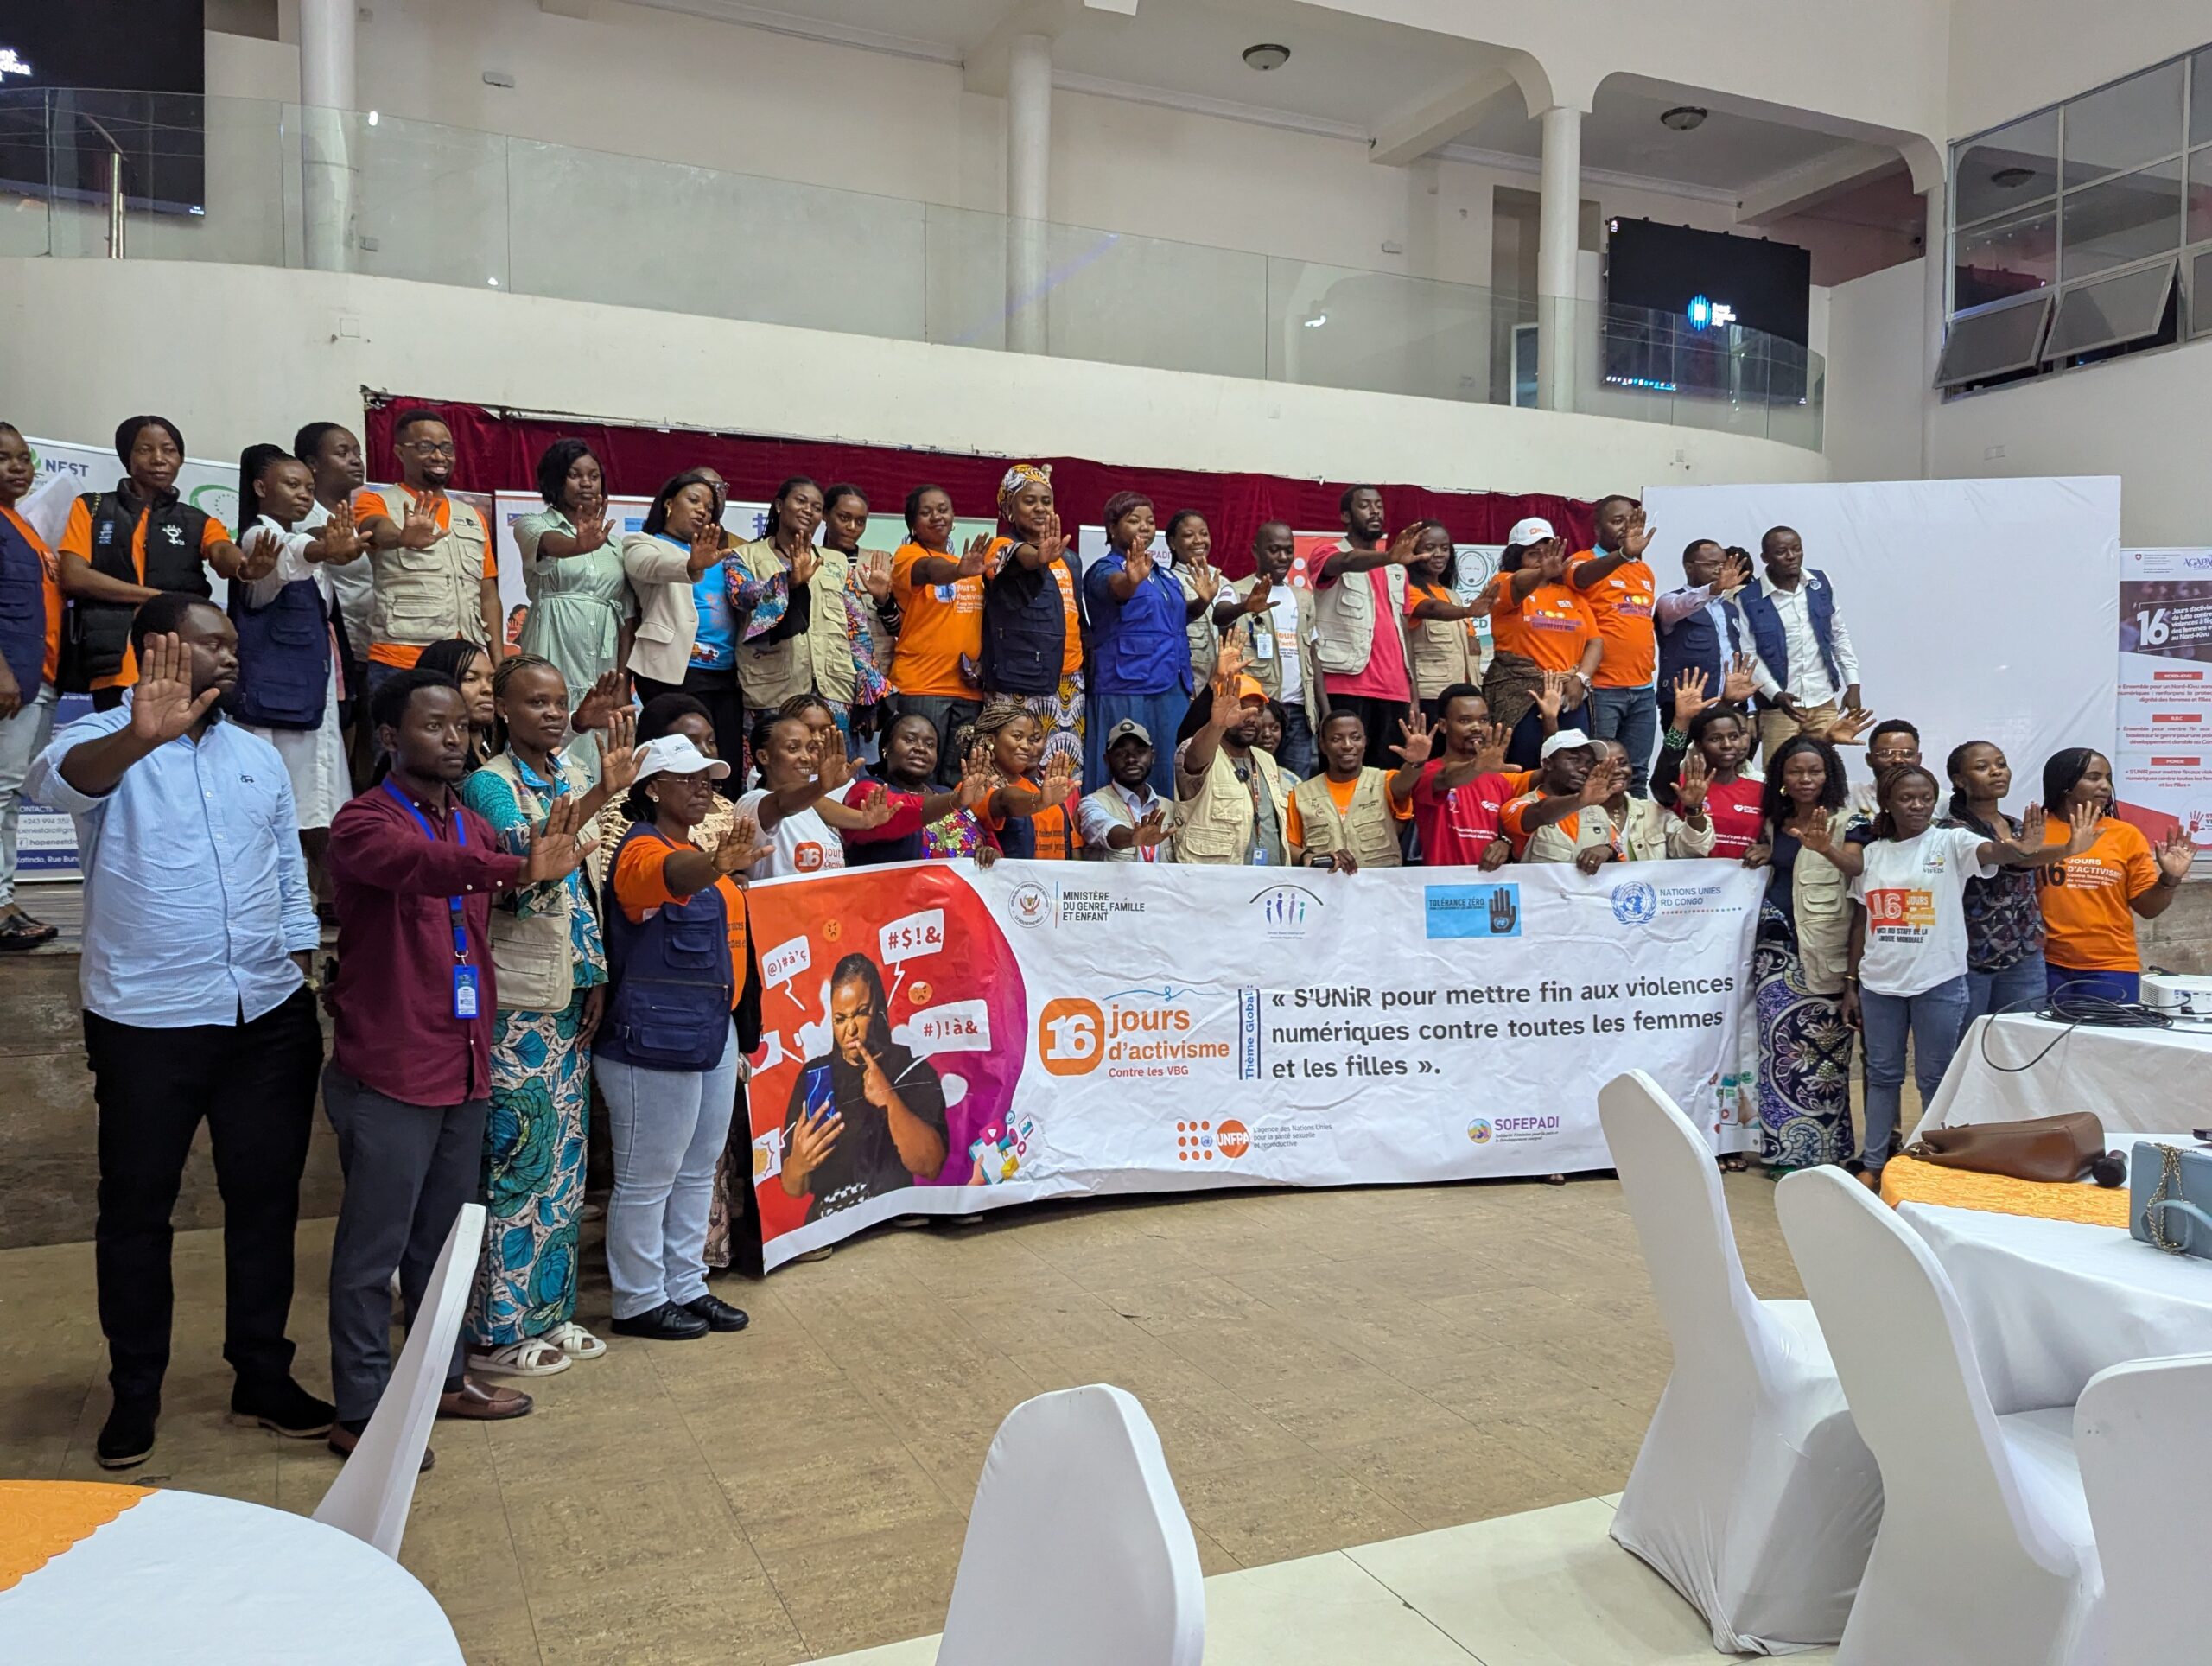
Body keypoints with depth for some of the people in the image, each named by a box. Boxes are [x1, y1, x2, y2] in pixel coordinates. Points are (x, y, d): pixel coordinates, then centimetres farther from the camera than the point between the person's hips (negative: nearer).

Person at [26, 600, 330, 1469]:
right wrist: (142, 736, -50)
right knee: (136, 1209, 9)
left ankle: (264, 1377, 24)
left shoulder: (258, 756, 11)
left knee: (266, 1200, 10)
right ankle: (134, 1393, 25)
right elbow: (59, 778, -30)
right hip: (146, 1027, -4)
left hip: (270, 1019, 4)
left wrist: (302, 988, 10)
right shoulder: (106, 744, -5)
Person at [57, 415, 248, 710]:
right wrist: (156, 596, -10)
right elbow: (72, 576, 0)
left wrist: (247, 567, -35)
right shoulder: (92, 508, 12)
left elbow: (224, 554, -9)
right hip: (114, 666, -1)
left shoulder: (199, 523, 14)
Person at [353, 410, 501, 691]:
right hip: (398, 665, -4)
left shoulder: (474, 517, 19)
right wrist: (405, 538, -42)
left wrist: (498, 661, 8)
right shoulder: (378, 503, 5)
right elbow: (382, 531, -19)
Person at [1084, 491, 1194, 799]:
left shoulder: (1163, 576, 19)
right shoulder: (1105, 569, -3)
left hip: (1172, 691, 7)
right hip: (1126, 693, -7)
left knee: (1169, 778, 5)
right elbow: (1117, 588, -28)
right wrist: (1132, 580, -49)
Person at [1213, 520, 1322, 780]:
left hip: (1298, 711, 5)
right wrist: (1245, 608, -49)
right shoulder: (1238, 592, -2)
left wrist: (1324, 708, 10)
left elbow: (1313, 654, 18)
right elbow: (1219, 614, -26)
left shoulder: (1304, 598, 16)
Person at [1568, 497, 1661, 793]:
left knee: (1637, 774, 10)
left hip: (1643, 689, 6)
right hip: (1602, 689, -6)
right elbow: (1581, 577, -30)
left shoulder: (1644, 570, 16)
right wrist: (1624, 554, -49)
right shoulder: (1585, 562, -5)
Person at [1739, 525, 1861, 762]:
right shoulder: (1748, 600, -9)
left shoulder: (1821, 583, 4)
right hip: (1777, 707, -4)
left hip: (1824, 702, 4)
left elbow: (1839, 635, 12)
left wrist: (1853, 684, 6)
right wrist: (1777, 695, -21)